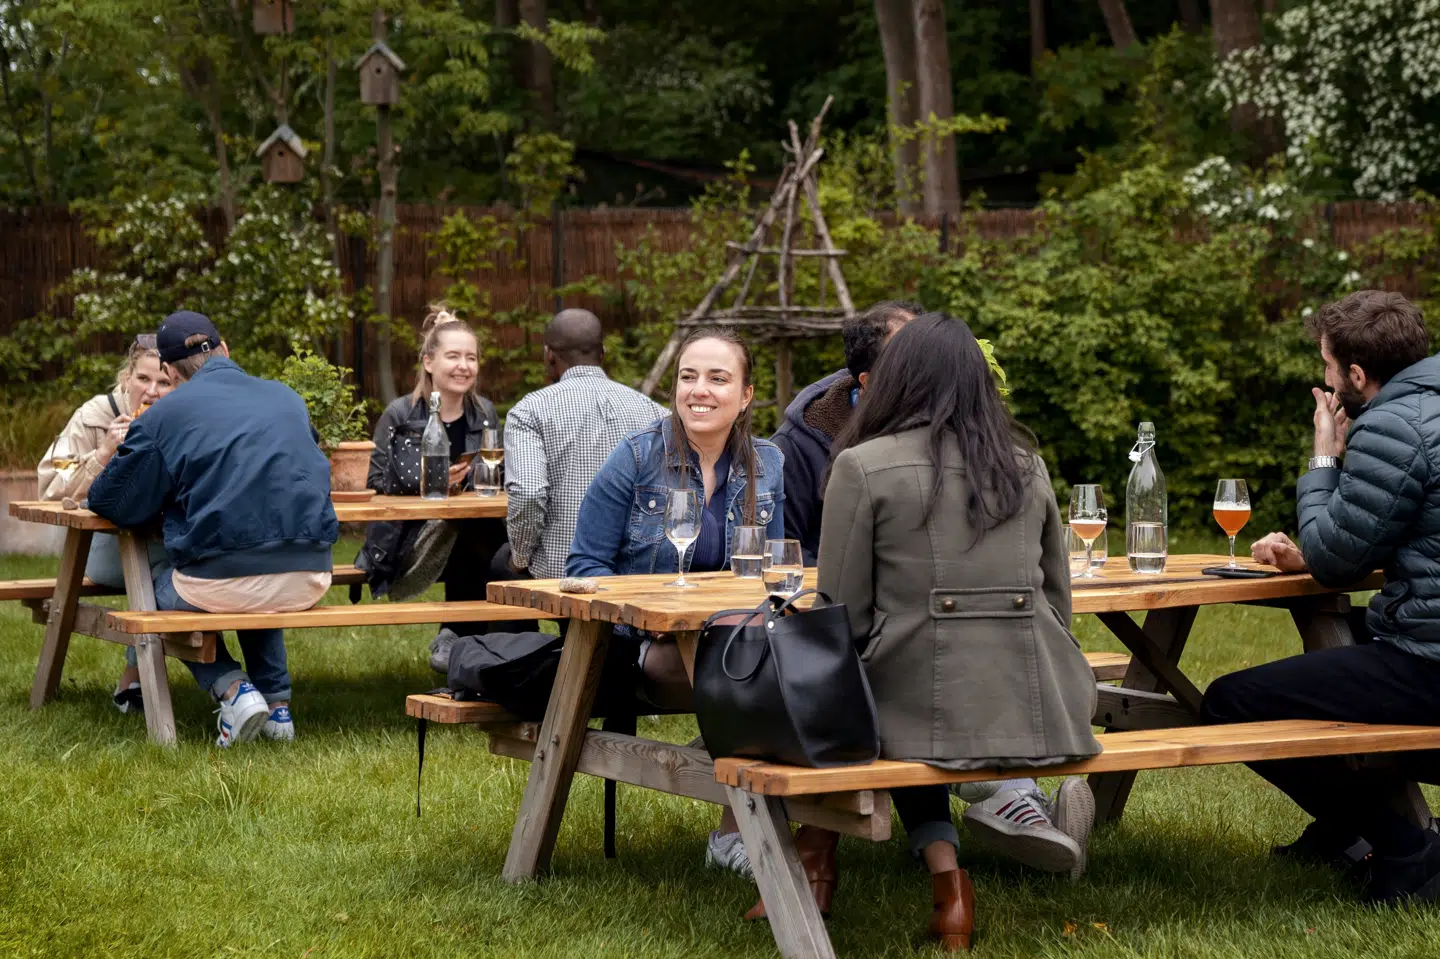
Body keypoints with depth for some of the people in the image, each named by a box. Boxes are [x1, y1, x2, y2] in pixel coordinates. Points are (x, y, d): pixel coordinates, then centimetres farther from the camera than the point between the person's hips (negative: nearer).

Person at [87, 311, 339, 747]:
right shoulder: (288, 398, 15)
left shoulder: (165, 414, 1)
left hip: (222, 583, -5)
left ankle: (232, 687, 5)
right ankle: (277, 702, 24)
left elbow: (110, 502, 5)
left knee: (162, 591, 28)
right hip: (309, 584, 5)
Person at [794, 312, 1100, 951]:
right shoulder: (1026, 464, 12)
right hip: (1036, 711, 4)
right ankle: (941, 870, 15)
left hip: (927, 709, -4)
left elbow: (844, 615, -1)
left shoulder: (864, 467, -3)